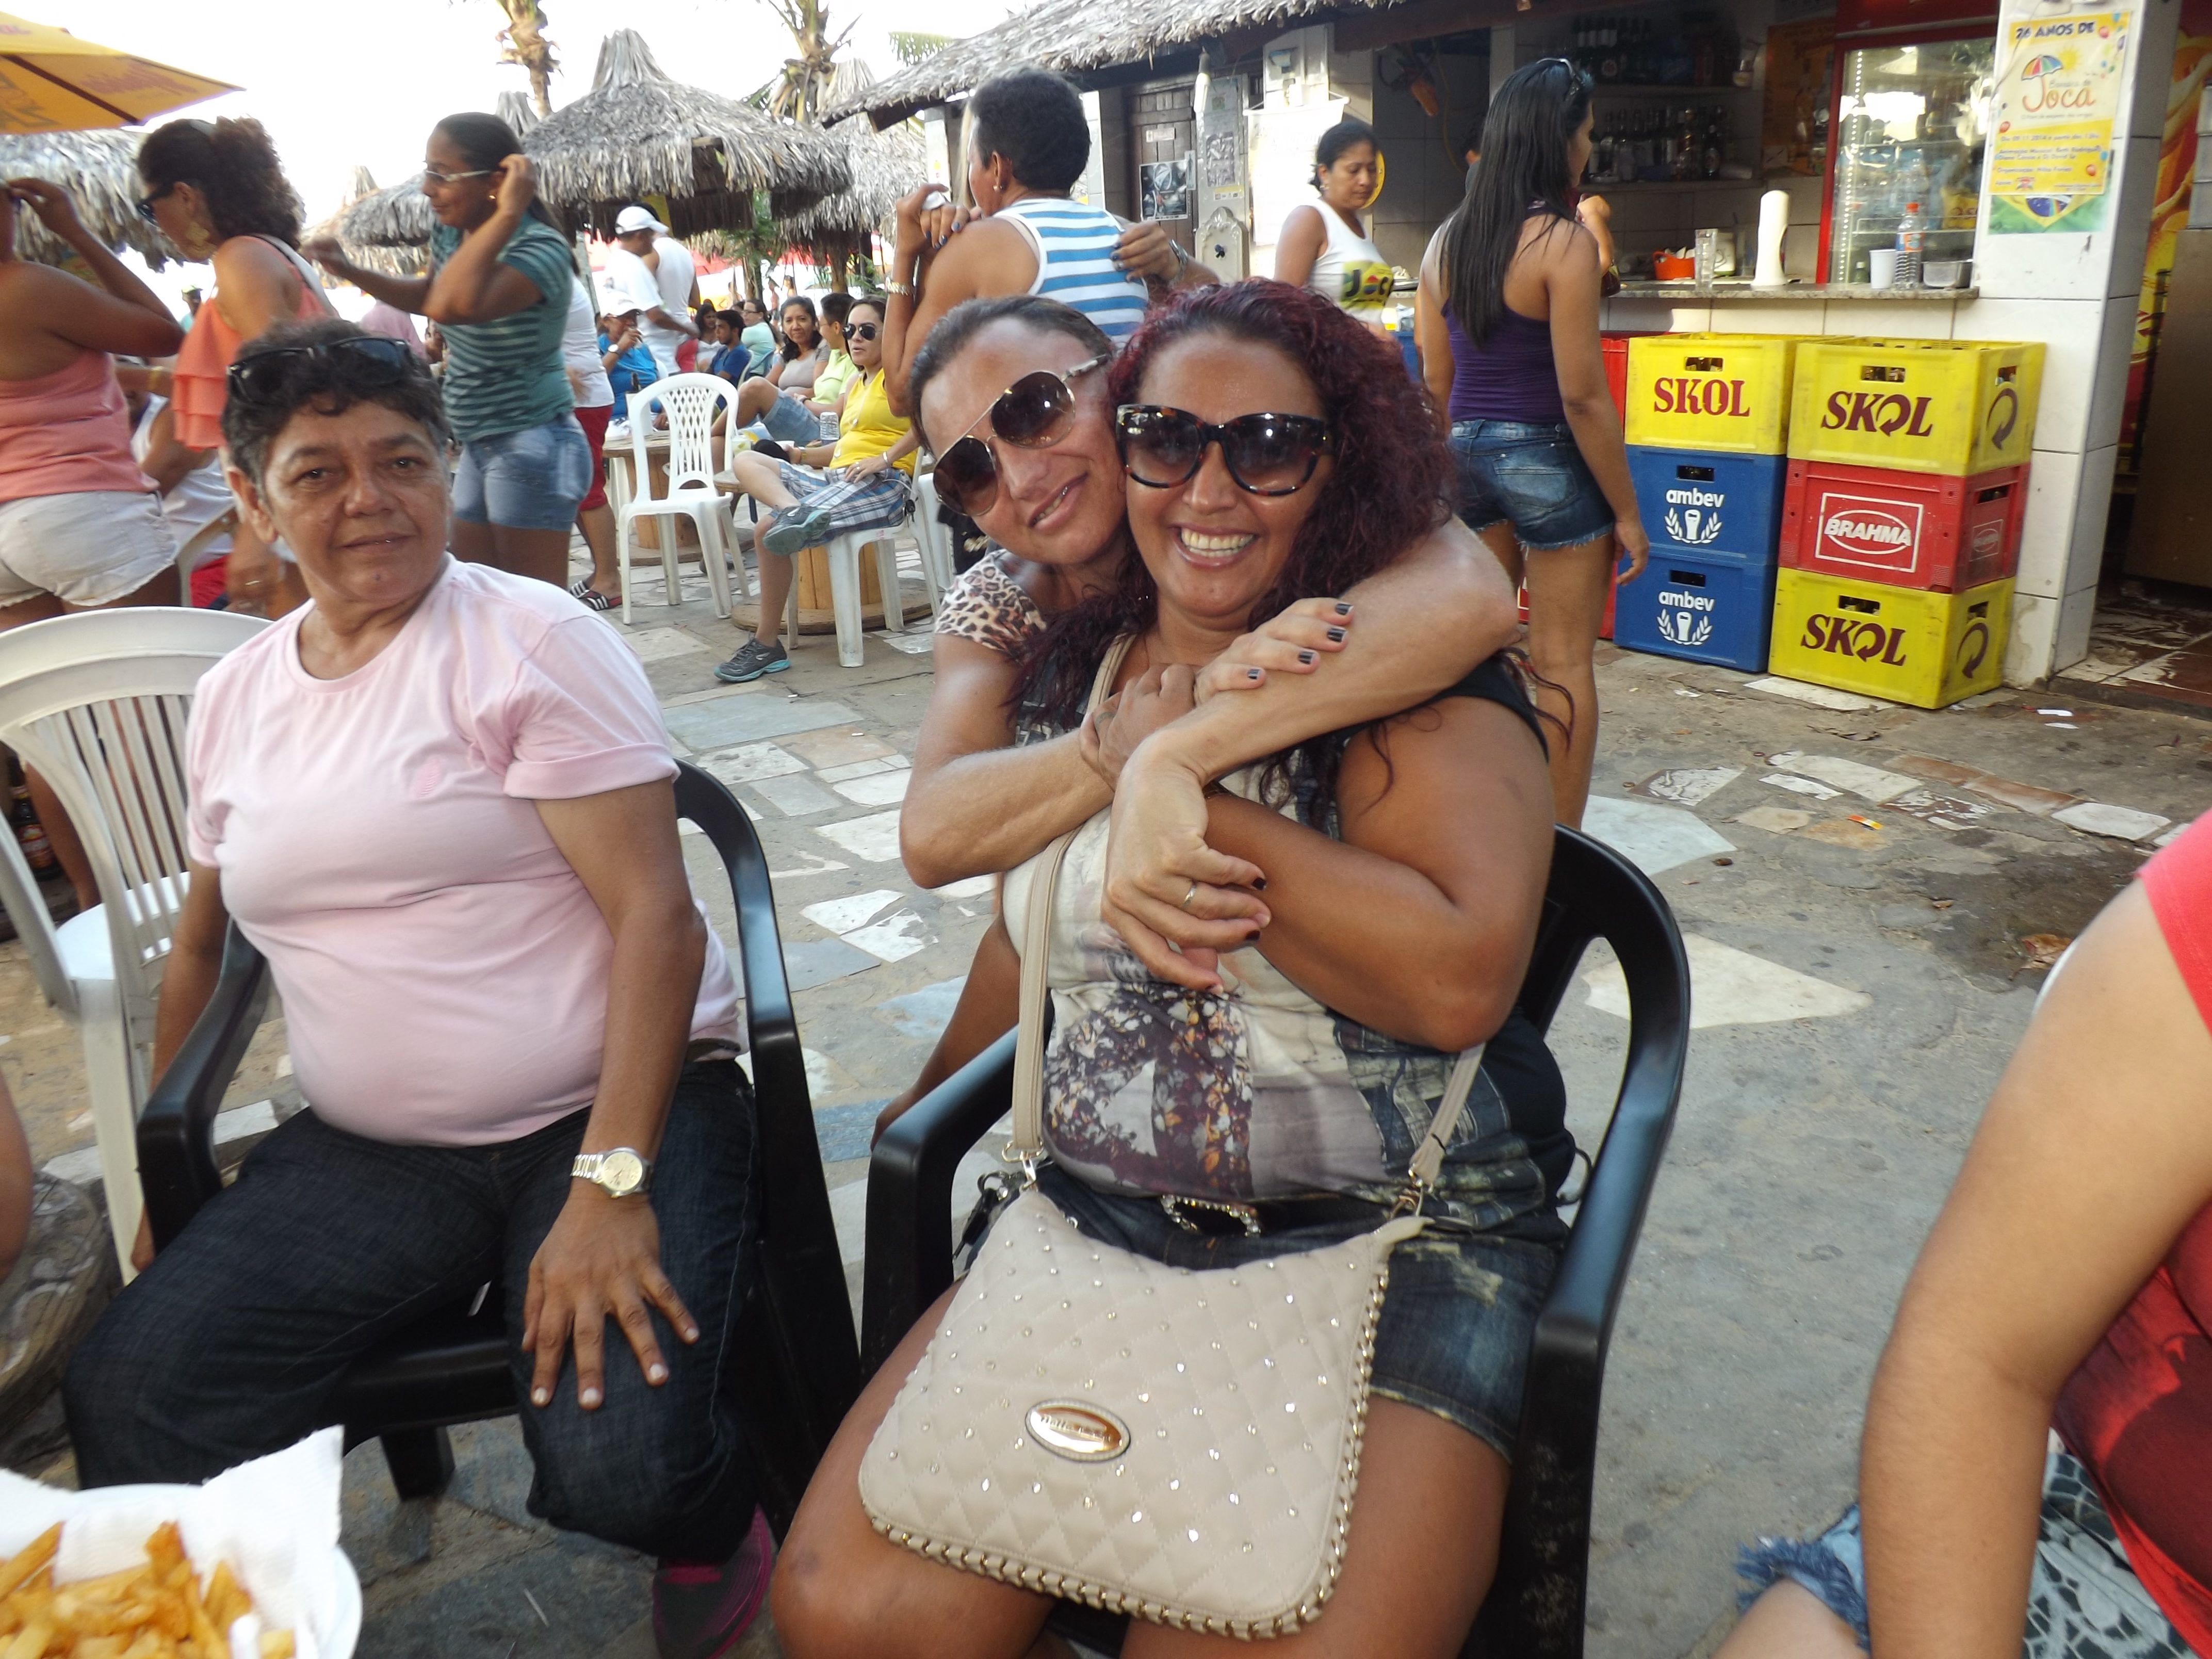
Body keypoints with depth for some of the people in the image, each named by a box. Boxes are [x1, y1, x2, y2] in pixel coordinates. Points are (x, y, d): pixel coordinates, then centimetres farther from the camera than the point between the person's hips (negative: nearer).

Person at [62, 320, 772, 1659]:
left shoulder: (533, 643, -6)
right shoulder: (235, 697, 12)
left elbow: (654, 909, -14)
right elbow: (205, 939, 24)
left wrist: (610, 1186, -23)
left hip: (615, 1110, -4)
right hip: (372, 1150, 5)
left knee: (620, 1469, -25)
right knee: (124, 1411, -16)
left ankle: (717, 1529, 12)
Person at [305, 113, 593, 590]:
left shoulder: (541, 250, -21)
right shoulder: (450, 232, 4)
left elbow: (453, 305, -39)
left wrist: (507, 214, -32)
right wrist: (349, 271, 17)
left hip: (532, 447, -9)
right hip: (480, 446, 9)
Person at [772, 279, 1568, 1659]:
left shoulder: (1418, 673, -8)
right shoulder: (1068, 674, 8)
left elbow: (1460, 981, -23)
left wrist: (1177, 797, -19)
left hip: (1392, 1245, -4)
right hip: (1092, 1222, 5)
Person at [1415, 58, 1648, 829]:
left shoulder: (1446, 239, 5)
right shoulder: (1564, 241, -14)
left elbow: (1435, 382, 9)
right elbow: (1582, 394, -16)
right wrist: (1626, 512, -9)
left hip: (1468, 455, 7)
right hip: (1548, 460, -6)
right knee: (1564, 668, 4)